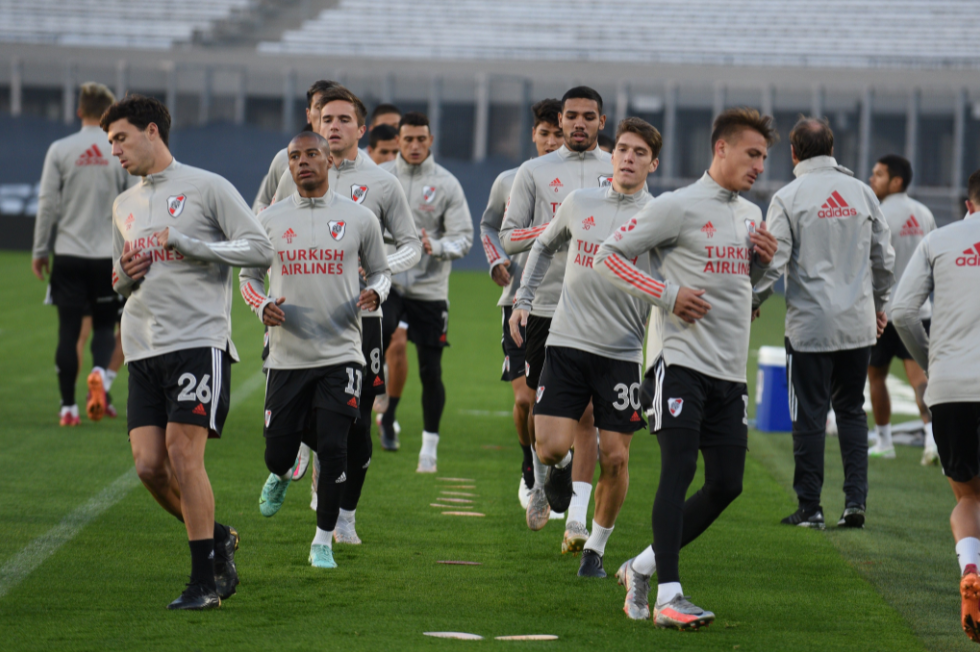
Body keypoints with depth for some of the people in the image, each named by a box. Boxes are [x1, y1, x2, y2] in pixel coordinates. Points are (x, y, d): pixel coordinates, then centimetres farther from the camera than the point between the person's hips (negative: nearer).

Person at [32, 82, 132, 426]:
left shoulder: (60, 150, -2)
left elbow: (48, 204, -1)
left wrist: (40, 250, 8)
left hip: (68, 255, 0)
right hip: (109, 255, 0)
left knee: (68, 330, 4)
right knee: (104, 325, 12)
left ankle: (68, 407, 4)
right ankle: (100, 372, -18)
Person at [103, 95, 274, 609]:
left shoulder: (206, 188, 1)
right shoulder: (125, 205, 21)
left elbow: (260, 249, -5)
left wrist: (193, 245, -13)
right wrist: (126, 277, 6)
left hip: (199, 341, -6)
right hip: (143, 349, 6)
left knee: (182, 453, -15)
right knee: (149, 465, -4)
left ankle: (205, 581, -8)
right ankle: (218, 539, 19)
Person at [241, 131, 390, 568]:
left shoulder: (359, 218, 3)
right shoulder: (270, 220, 5)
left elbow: (380, 272, 14)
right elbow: (248, 276, 14)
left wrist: (374, 294, -9)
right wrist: (262, 307, -7)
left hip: (341, 355, -1)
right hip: (287, 356, 1)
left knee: (333, 450, -10)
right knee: (277, 452, 2)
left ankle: (323, 540, 8)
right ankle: (281, 474, 41)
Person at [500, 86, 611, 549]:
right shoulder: (534, 172, 7)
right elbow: (508, 238, 5)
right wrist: (554, 227, -11)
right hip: (545, 304, 1)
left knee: (586, 412, -7)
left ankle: (577, 516, -8)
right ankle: (541, 484, 34)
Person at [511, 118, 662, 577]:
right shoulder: (580, 203, 7)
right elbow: (544, 246, 24)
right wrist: (523, 299, 17)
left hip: (623, 351, -1)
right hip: (567, 343, 1)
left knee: (615, 458, -2)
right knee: (551, 447, -10)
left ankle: (596, 547, 17)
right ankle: (562, 467, 27)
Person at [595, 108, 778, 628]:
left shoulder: (751, 215, 16)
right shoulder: (678, 206, -6)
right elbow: (608, 257, -5)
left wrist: (764, 262, 7)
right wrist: (667, 295, -14)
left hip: (731, 371, 7)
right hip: (683, 362, -7)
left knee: (726, 485, 4)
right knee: (679, 471, -14)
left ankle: (642, 567, 18)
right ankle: (668, 595, -16)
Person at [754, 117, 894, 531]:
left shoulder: (788, 198, -6)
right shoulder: (862, 193, 6)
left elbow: (774, 263, -10)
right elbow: (884, 258, 12)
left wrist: (751, 303, 6)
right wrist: (879, 304, 26)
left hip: (810, 325, -4)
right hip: (859, 325, 4)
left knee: (809, 415, 2)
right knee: (851, 410, 13)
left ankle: (810, 508, 5)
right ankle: (855, 500, 4)